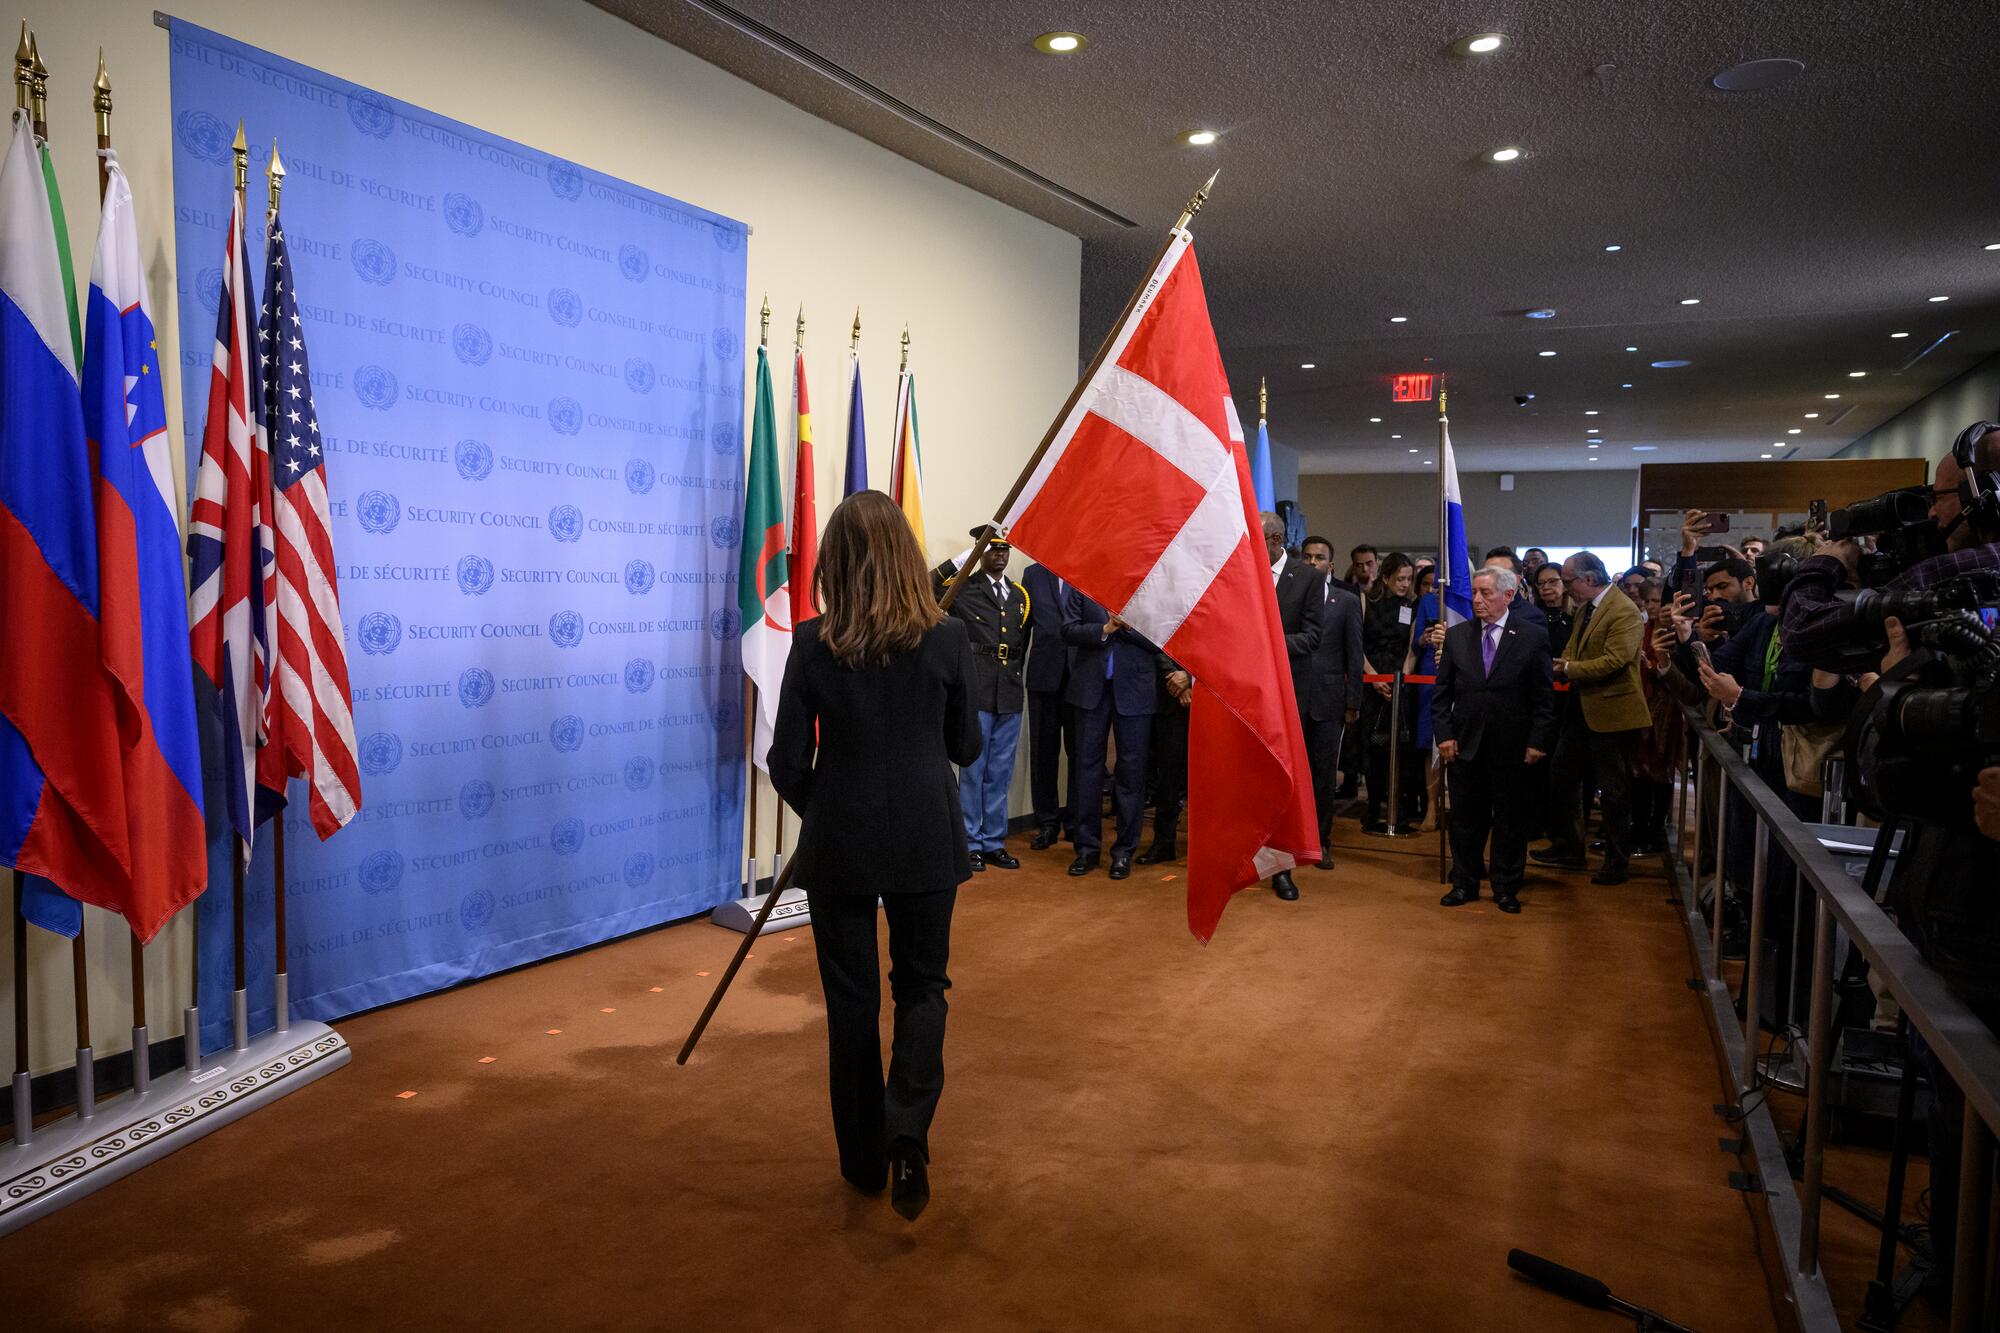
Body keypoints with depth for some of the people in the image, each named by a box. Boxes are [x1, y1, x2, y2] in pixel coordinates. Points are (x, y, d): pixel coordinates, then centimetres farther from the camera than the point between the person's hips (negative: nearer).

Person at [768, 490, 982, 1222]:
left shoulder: (813, 643, -9)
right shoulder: (946, 638, -8)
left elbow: (788, 761, -5)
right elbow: (966, 746, 3)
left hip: (839, 842, 0)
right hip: (926, 840, 0)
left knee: (851, 996, 14)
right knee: (922, 984, 15)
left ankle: (865, 1159, 24)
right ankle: (907, 1132, -6)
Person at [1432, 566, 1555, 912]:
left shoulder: (1532, 638, -1)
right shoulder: (1456, 636, 6)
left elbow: (1543, 697, -1)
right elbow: (1442, 692, 7)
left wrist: (1538, 741, -7)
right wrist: (1444, 734, -2)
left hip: (1511, 747, -2)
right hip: (1464, 744, 2)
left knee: (1510, 819, 7)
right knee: (1466, 818, 10)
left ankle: (1506, 888, 20)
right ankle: (1465, 883, 23)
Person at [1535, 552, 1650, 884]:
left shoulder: (1624, 611, -17)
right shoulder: (1583, 609, 12)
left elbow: (1614, 661, -24)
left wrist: (1568, 669, -18)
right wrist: (1558, 665, -5)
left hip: (1611, 712, -9)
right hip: (1581, 709, 9)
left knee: (1614, 792, 4)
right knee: (1562, 781, 14)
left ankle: (1616, 863, 16)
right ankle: (1567, 848, 27)